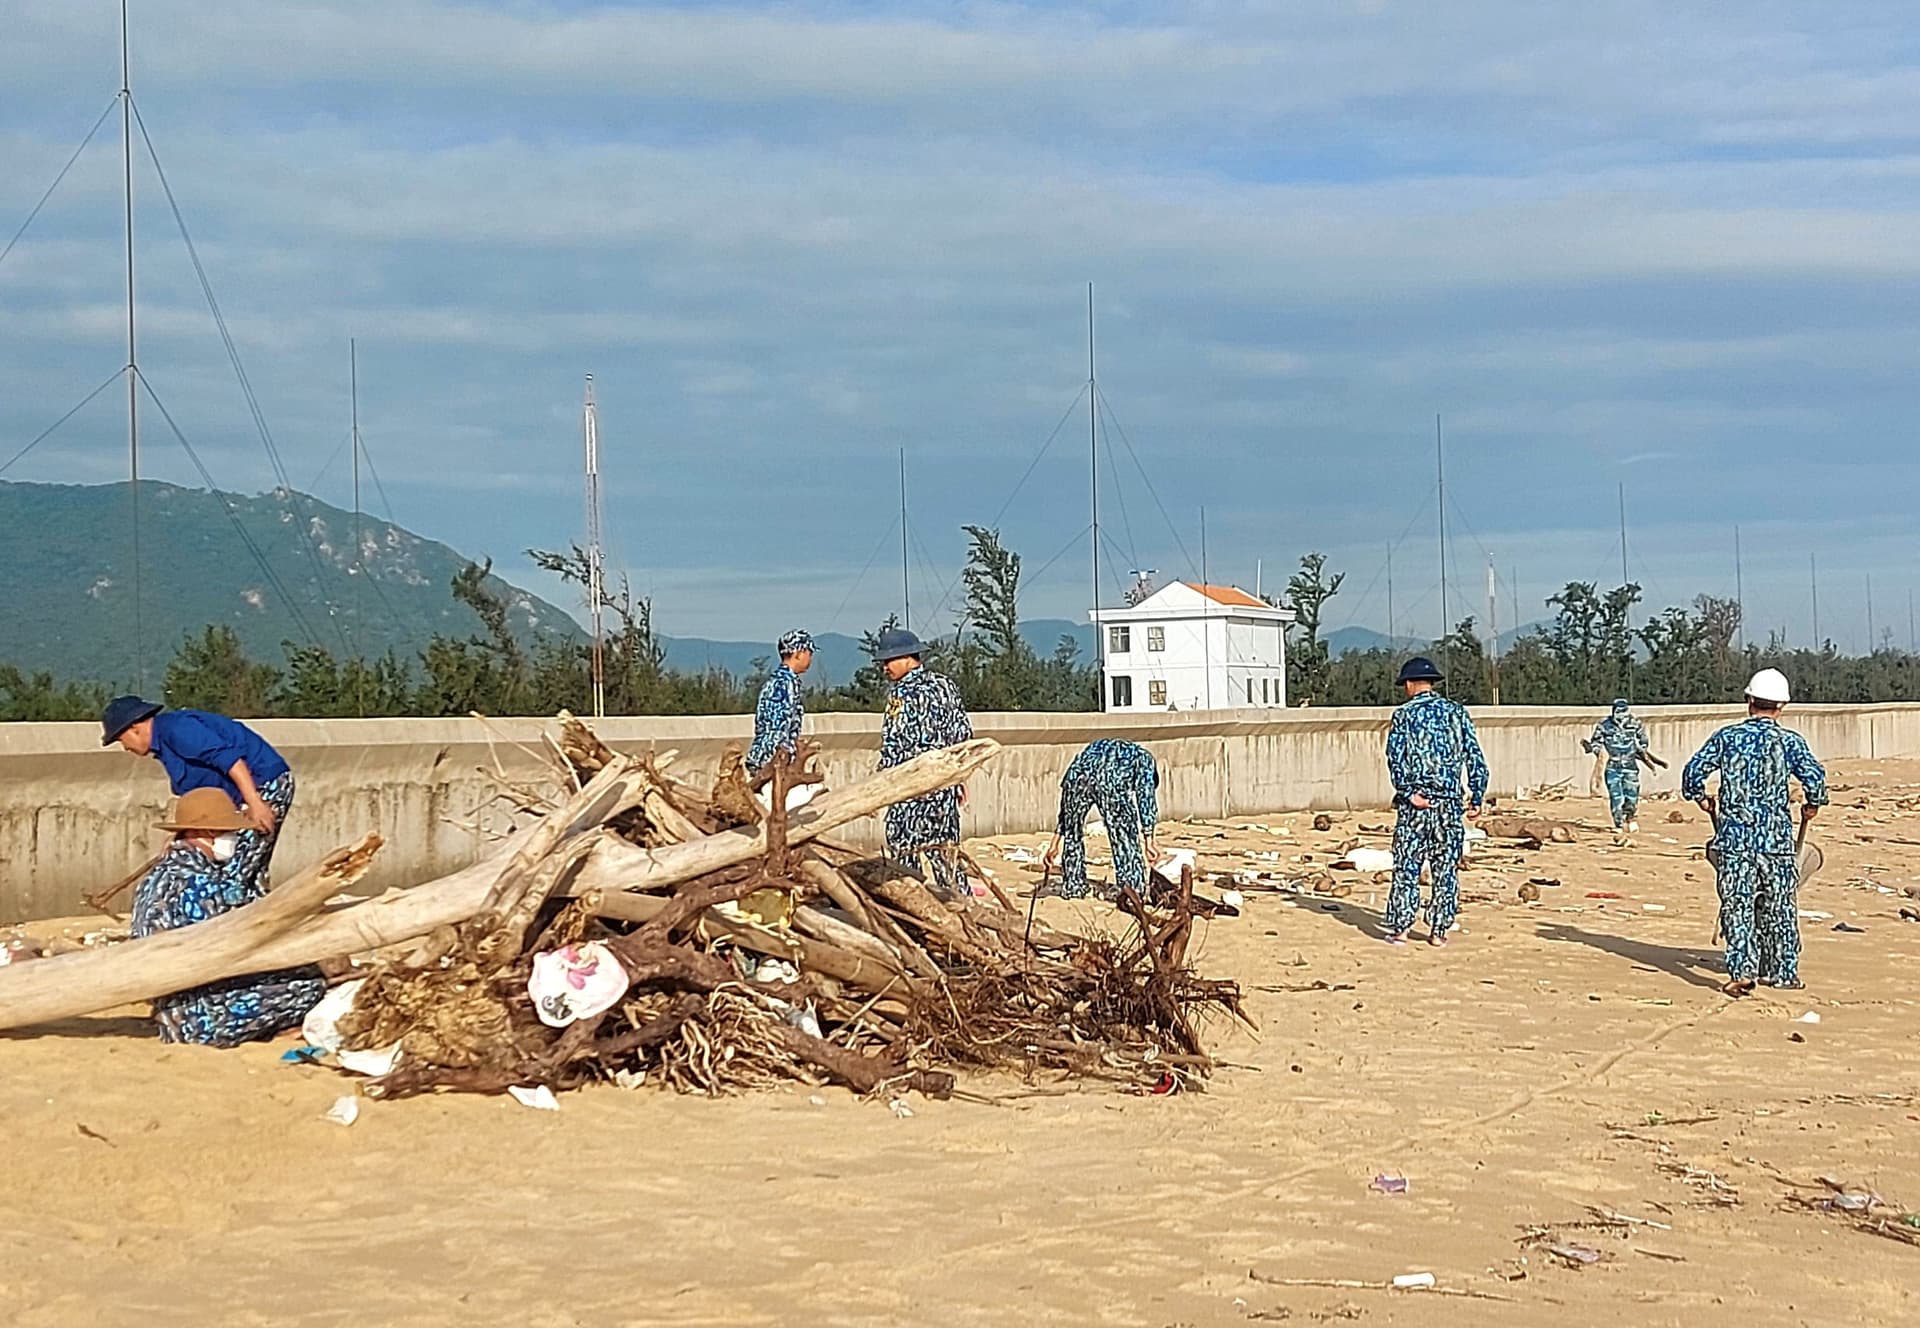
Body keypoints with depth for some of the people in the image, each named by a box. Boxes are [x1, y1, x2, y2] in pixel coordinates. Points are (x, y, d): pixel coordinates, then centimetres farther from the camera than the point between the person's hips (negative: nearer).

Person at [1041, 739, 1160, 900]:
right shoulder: (1144, 758, 33)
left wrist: (1054, 845, 43)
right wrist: (1148, 840, 11)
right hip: (1110, 779, -5)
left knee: (1072, 833, 24)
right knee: (1123, 835, 9)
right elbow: (1146, 797, 15)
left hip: (1078, 773, 5)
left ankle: (1072, 885, 29)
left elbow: (1067, 805, 42)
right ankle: (1131, 890, 11)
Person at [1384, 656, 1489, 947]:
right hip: (1450, 803, 2)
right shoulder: (1456, 712, 7)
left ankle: (1400, 928, 3)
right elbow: (1476, 759, 3)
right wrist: (1477, 798, 6)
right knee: (1446, 870, 7)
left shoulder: (1404, 714, -1)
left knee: (1406, 869, 4)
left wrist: (1409, 793, -14)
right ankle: (1439, 931, 8)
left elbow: (1395, 759, -13)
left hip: (1415, 805, -2)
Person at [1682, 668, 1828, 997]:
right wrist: (1812, 806, 8)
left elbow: (1693, 770, 1)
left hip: (1734, 837, 0)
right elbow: (1815, 777, -12)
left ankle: (1742, 970, -12)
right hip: (1775, 837, 0)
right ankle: (1783, 972, 19)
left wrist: (1701, 798, 19)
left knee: (1737, 905, 1)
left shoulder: (1727, 737, 2)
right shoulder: (1789, 741, -2)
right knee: (1779, 908, 11)